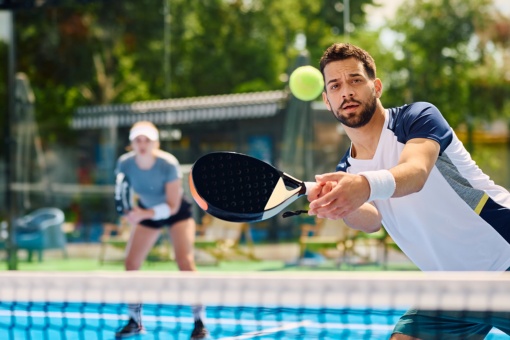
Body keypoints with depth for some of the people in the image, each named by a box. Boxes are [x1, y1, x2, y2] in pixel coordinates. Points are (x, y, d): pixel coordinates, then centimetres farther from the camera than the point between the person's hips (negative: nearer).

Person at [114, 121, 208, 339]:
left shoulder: (168, 164, -31)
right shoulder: (125, 164, -22)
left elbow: (173, 206, -27)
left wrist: (145, 214, -41)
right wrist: (131, 214, -30)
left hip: (176, 212, -4)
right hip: (147, 212, 4)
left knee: (185, 261, -20)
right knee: (130, 263, -3)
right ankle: (135, 322, 13)